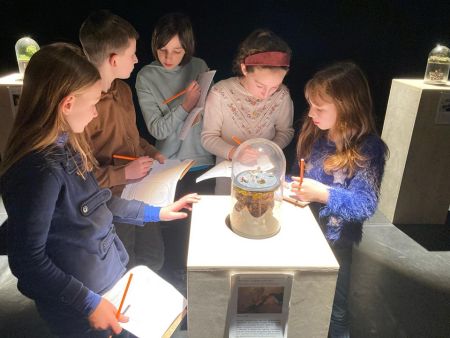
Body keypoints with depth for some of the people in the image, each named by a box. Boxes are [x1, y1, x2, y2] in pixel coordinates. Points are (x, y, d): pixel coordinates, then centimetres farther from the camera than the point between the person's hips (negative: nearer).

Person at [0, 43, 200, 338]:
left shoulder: (65, 144, -2)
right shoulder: (40, 169, -30)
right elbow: (27, 260, -23)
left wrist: (156, 212, 10)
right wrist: (88, 303, -18)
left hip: (111, 270, 8)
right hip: (78, 306, -8)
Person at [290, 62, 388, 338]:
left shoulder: (368, 149, -21)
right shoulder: (317, 135, -2)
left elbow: (366, 205, -25)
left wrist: (324, 194, -36)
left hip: (335, 241, -6)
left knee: (334, 308, 18)